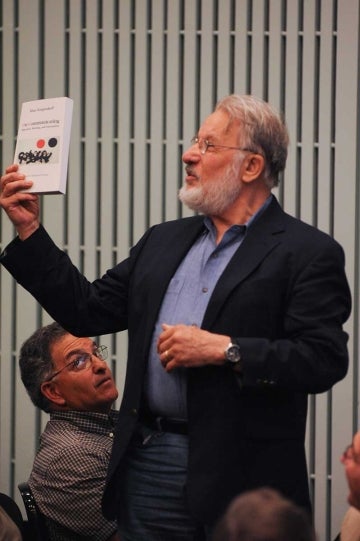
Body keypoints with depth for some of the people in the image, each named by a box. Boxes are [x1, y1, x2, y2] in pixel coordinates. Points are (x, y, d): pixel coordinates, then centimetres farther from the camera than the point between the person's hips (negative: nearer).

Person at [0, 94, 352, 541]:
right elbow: (86, 311, 14)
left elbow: (325, 360, -14)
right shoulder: (163, 241, 16)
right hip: (146, 467, 6)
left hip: (237, 479, -5)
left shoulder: (308, 253, -5)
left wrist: (224, 349, -18)